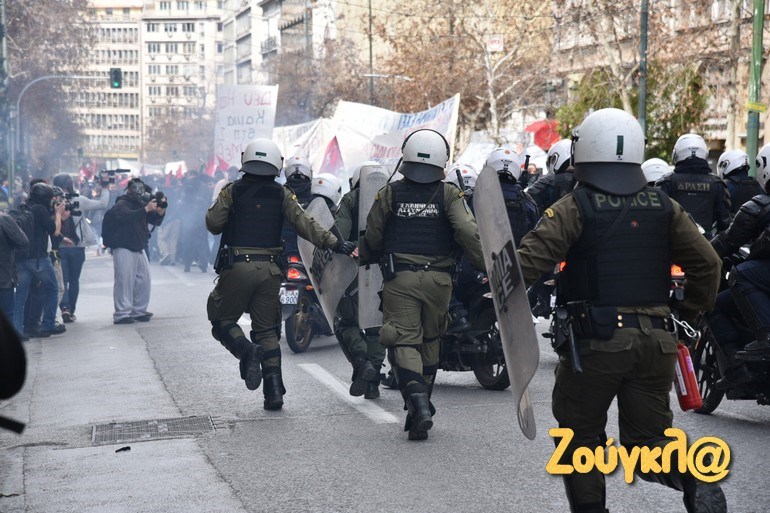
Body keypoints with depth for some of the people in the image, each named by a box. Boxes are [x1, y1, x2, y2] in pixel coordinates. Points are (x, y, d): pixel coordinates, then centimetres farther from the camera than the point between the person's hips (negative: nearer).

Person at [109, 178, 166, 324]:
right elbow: (127, 216, -28)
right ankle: (122, 314, -12)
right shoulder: (121, 204, -6)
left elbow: (156, 221, 15)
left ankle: (138, 311, 15)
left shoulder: (141, 204, 15)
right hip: (124, 248, -8)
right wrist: (146, 209, -29)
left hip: (139, 248, 8)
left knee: (144, 280, 6)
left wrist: (160, 212, -6)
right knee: (125, 281, -11)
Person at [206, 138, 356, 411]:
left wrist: (219, 203, 14)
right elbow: (305, 224, -4)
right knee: (266, 330, 11)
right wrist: (336, 244, -3)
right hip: (270, 271, 3)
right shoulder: (283, 195, 4)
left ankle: (246, 350, -19)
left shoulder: (231, 191, -2)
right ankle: (274, 390, 1)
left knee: (223, 320, 12)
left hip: (238, 267, -3)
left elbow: (213, 224, -6)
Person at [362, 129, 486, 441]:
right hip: (438, 279, 1)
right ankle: (421, 406, 23)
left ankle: (416, 398, -25)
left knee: (405, 342, -2)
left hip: (400, 278, -1)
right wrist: (486, 266, -8)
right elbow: (468, 232, -13)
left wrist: (366, 259, 29)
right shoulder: (449, 195, -1)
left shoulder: (389, 193, 2)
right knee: (430, 342, 16)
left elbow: (372, 237, 9)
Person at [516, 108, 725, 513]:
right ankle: (695, 476, -13)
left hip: (595, 341, -4)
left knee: (579, 435, 13)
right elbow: (707, 263, 8)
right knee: (648, 437, 13)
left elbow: (532, 256, -18)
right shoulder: (664, 207, 7)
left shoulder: (576, 207, -7)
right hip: (655, 341, 4)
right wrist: (693, 312, 20)